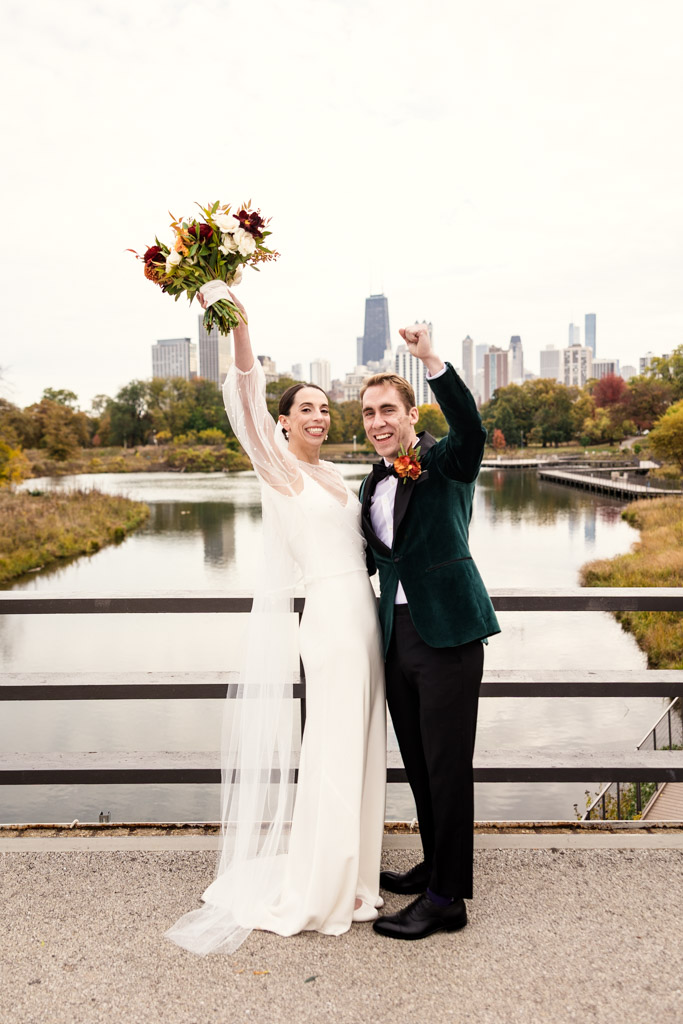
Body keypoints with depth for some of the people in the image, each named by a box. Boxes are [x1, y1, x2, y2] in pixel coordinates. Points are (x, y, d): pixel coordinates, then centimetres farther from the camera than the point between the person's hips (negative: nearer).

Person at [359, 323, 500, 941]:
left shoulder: (446, 463, -4)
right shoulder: (373, 485, 15)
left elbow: (471, 429, -27)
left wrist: (431, 358, -34)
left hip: (447, 633, -7)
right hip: (397, 636, 7)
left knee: (448, 766, 0)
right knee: (419, 764, 18)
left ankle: (446, 898, 12)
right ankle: (435, 865, 36)